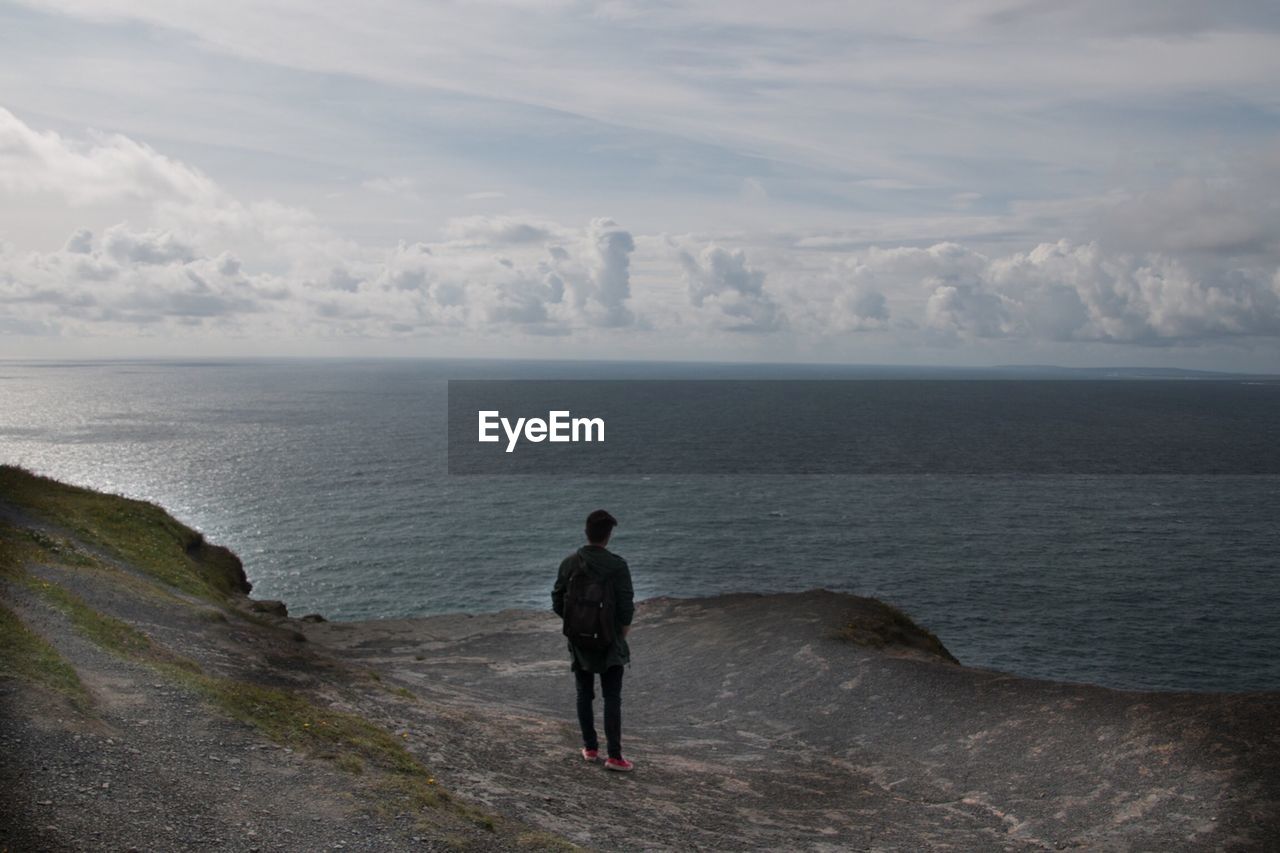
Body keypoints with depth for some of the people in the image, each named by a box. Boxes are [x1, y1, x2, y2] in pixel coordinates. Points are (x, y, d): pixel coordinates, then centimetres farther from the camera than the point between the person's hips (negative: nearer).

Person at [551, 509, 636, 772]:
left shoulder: (569, 563, -4)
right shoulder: (617, 565, -15)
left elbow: (557, 603, 1)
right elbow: (626, 605, -14)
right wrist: (623, 630, 4)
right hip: (610, 641, -3)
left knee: (584, 696, 15)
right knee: (612, 698, 2)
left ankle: (590, 748, 23)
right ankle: (614, 755, 0)